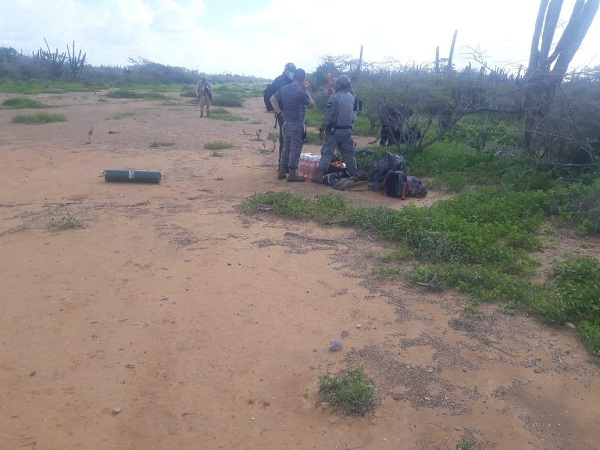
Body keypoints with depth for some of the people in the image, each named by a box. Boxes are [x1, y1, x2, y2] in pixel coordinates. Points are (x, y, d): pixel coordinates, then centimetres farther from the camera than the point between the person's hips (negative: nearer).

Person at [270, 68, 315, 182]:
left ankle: (281, 172, 19)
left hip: (285, 122, 7)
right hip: (296, 124, -7)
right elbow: (311, 105, -3)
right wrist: (306, 91, 2)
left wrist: (279, 112, 9)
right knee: (295, 149, 0)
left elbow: (272, 99, 9)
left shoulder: (284, 88, 4)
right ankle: (292, 174, 4)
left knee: (286, 147, 15)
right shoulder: (301, 92, -15)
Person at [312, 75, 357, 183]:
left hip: (334, 130, -5)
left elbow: (328, 115, -14)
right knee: (348, 153, 14)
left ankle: (319, 175, -8)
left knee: (327, 152, -4)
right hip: (347, 130, 5)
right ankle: (353, 173, 19)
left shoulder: (335, 97, -13)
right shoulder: (351, 97, 6)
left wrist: (322, 129, -10)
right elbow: (352, 114, 12)